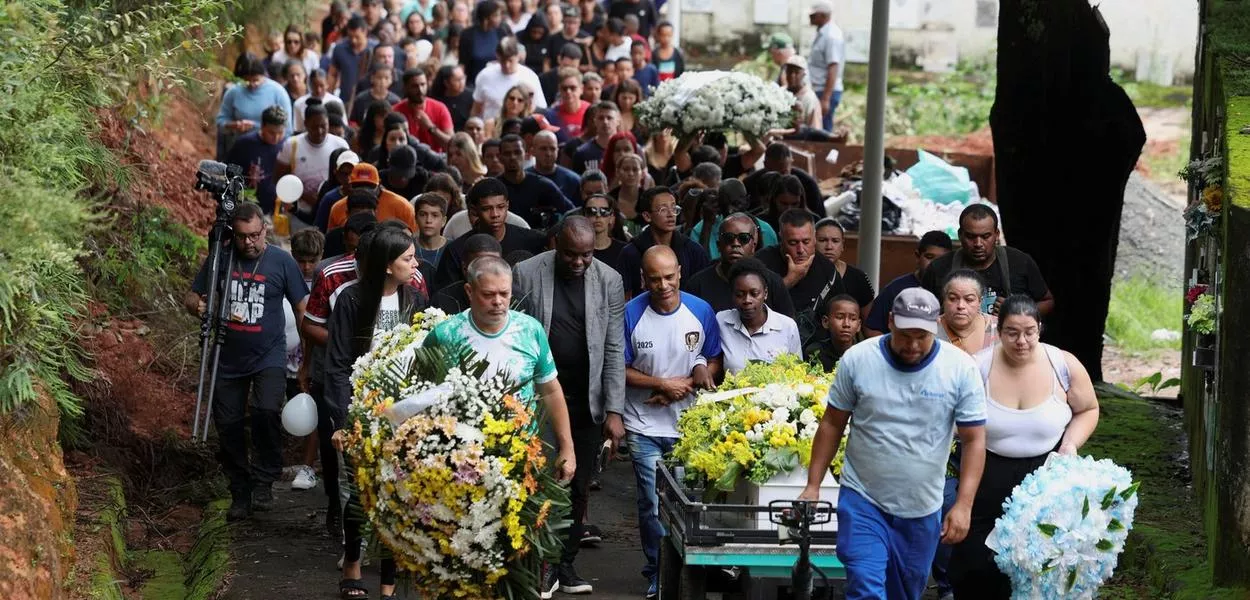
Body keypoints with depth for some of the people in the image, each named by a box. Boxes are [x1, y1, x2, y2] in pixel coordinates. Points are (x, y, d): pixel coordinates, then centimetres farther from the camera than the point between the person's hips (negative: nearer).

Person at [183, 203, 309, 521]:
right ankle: (240, 494, 22)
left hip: (269, 357, -3)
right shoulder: (220, 259, 1)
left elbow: (302, 308, 0)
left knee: (266, 411, -26)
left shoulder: (281, 260, -3)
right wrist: (198, 306, -16)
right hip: (228, 360, 3)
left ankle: (264, 480, -9)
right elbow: (191, 296, 9)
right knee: (229, 426, 6)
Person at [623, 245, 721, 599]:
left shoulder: (701, 311, -5)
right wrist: (663, 384, -14)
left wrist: (686, 385, -14)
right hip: (645, 428, -1)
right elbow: (620, 370, -5)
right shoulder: (631, 314, -10)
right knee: (652, 506, 3)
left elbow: (714, 361, 4)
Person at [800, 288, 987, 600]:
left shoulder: (961, 369, -9)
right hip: (862, 500, -1)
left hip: (922, 510, 2)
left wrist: (963, 505, -13)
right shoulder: (857, 360, -8)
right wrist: (813, 486, -1)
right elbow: (832, 424, 1)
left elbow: (974, 440, -6)